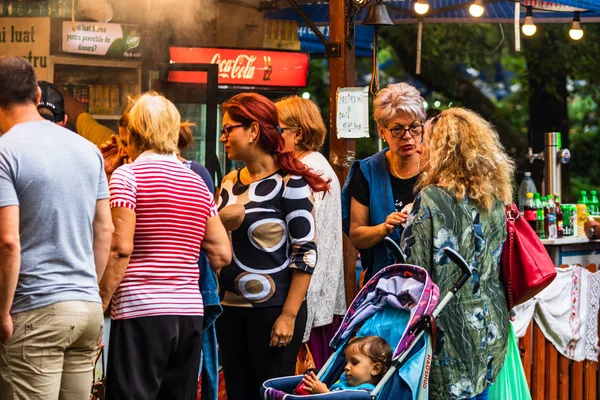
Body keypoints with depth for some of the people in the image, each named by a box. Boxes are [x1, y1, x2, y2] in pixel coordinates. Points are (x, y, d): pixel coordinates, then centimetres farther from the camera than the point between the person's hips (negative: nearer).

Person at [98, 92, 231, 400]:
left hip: (140, 310, -6)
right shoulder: (198, 184, 14)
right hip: (190, 311, 6)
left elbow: (120, 248, -12)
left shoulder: (127, 175, -4)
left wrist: (102, 302, -6)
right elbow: (222, 255, 12)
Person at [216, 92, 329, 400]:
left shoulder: (290, 183, -10)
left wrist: (289, 316, -17)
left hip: (273, 309, -7)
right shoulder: (230, 182, 11)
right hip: (231, 308, 7)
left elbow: (306, 253, -13)